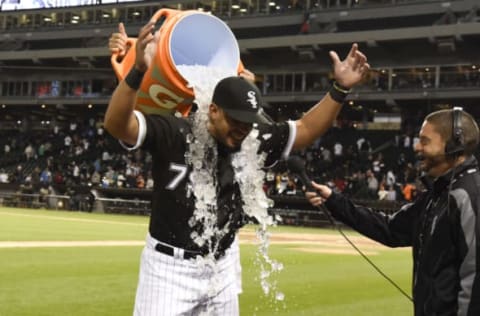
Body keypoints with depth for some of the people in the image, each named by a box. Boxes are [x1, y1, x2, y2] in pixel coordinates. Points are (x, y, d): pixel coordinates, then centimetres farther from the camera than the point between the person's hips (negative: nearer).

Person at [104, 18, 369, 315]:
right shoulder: (173, 134, -18)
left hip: (222, 267, 6)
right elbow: (115, 124, -31)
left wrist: (340, 89, -6)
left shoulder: (254, 141, -3)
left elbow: (305, 130, 6)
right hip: (170, 268, -6)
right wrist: (138, 72, -47)